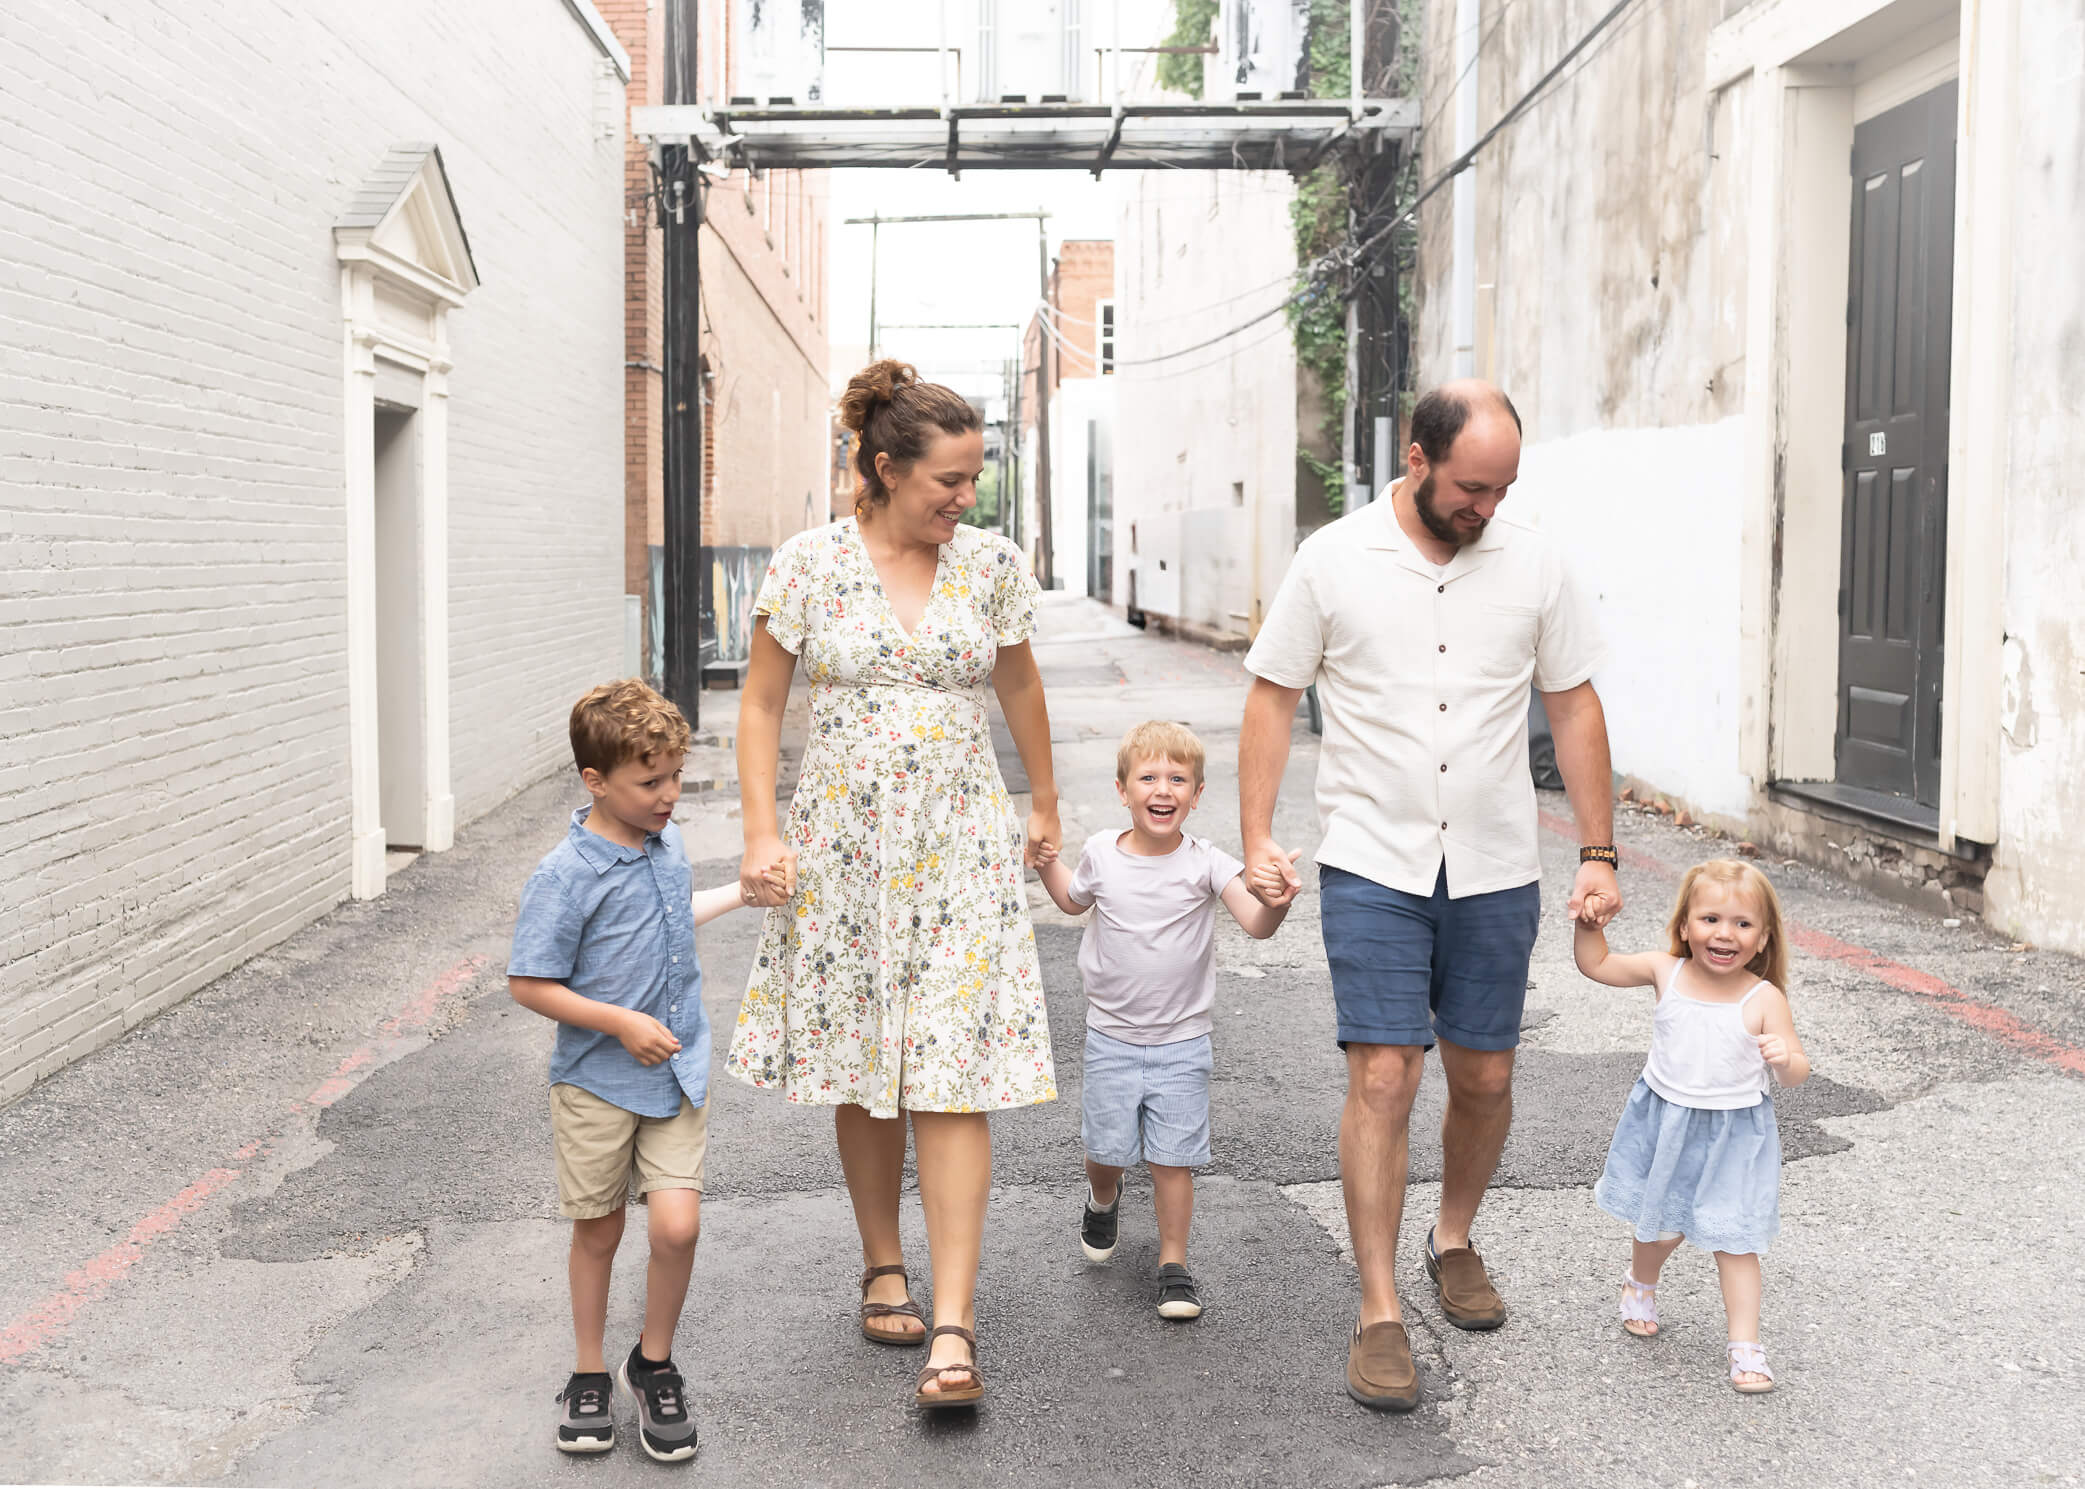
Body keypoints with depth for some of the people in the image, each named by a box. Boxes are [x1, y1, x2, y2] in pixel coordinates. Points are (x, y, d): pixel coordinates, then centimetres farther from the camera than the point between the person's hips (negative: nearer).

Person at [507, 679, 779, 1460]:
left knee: (677, 1223, -7)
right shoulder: (565, 875, -18)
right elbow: (529, 984, -17)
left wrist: (740, 893, 25)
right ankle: (590, 1373, 30)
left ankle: (654, 1364, 16)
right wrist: (622, 1024, -20)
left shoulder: (667, 845, 3)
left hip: (675, 1074, 4)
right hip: (597, 1081, -4)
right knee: (597, 1232, 10)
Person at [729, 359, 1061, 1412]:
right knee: (860, 1068, 9)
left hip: (959, 846, 0)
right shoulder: (811, 562, -3)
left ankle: (952, 1325, -7)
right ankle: (883, 1267, 29)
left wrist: (1044, 805, 25)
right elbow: (762, 703, 2)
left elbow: (1019, 688, 17)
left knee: (952, 1080, -7)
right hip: (843, 841, 0)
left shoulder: (992, 563, 3)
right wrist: (761, 833, -7)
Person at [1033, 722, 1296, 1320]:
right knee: (1105, 1150, 10)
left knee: (1173, 1158, 0)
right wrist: (1047, 864, 2)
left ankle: (1173, 1262, 18)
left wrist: (1274, 901, -46)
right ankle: (1103, 1201, 44)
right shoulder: (1101, 854, -5)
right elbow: (1075, 900, 18)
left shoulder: (1205, 862, -12)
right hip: (1111, 1038, 2)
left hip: (1182, 1043, -2)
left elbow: (1256, 925, -24)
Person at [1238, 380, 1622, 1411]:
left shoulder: (1532, 565, 2)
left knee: (1483, 1080, 10)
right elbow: (1272, 700, 1)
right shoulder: (1332, 561, -4)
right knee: (1383, 1077, -9)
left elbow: (1574, 708, 8)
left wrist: (1598, 852, 5)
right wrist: (1257, 843, -6)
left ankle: (1454, 1239, 37)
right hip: (1373, 866, -2)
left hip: (1495, 872, 3)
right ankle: (1379, 1315, 0)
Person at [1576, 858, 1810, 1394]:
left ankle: (1745, 1347, 9)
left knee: (1734, 1239, -2)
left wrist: (1786, 1059, -37)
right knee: (1659, 1224, 20)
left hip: (1732, 1134, -3)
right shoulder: (1665, 972, -8)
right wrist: (1588, 922, -13)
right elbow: (1596, 964, 3)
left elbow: (1796, 1073, -15)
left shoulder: (1764, 999, -15)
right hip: (1663, 1123, 3)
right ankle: (1640, 1284, 50)